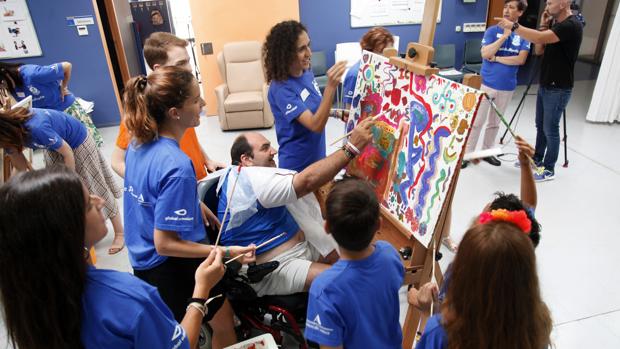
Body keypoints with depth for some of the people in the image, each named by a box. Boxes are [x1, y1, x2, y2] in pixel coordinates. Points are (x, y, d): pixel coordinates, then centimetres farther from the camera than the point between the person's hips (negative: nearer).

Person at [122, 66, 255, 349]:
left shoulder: (139, 143, -6)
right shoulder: (177, 166, -33)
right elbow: (165, 244, -28)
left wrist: (195, 206, 10)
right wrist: (227, 252, -30)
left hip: (143, 260, 8)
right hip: (173, 266, -8)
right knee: (223, 324, 16)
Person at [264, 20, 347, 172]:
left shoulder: (307, 72, -1)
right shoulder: (281, 88, -24)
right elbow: (316, 125, -31)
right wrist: (331, 86, -40)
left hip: (317, 158, 7)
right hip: (297, 167, -7)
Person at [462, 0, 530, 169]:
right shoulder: (492, 30, -2)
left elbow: (521, 59, -10)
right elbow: (485, 53, -16)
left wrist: (497, 58, -12)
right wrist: (504, 36, -18)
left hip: (507, 87, 2)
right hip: (487, 83, -2)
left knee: (495, 122, 14)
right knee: (477, 121, 0)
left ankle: (487, 152, 27)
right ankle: (466, 153, 9)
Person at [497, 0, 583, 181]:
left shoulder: (572, 25, -20)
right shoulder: (554, 23, 9)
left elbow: (539, 38, -32)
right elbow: (539, 50, 8)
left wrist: (513, 26, -29)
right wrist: (543, 25, -1)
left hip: (558, 89, -9)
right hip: (545, 85, 9)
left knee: (550, 130, 0)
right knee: (540, 126, 18)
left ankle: (549, 169, 13)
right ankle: (537, 159, 33)